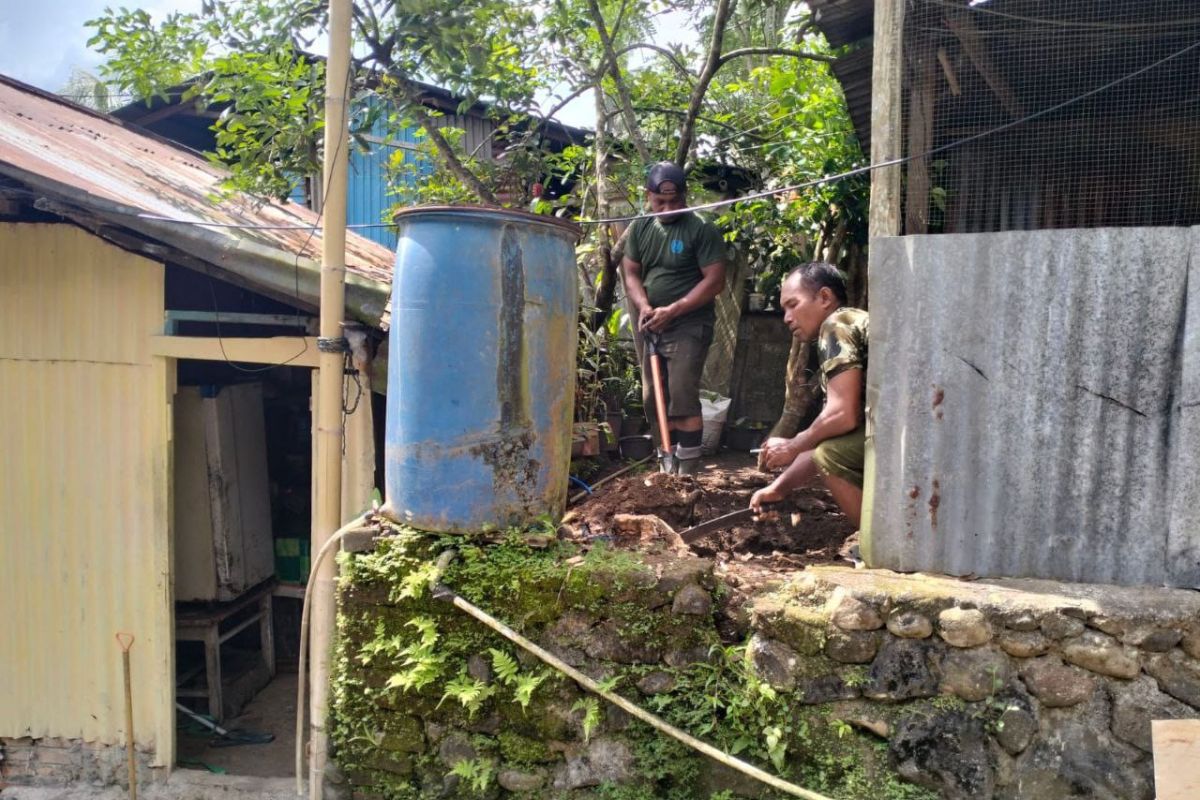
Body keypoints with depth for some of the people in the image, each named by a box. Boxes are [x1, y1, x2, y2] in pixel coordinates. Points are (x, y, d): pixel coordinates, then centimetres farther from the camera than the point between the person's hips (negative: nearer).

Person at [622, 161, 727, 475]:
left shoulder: (702, 229, -10)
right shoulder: (640, 228, 7)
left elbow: (715, 281, -14)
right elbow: (630, 272, 7)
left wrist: (672, 311, -20)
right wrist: (643, 306, -13)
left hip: (688, 327, -6)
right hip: (649, 328, 6)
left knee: (683, 399, -12)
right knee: (653, 400, 8)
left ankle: (687, 475, -4)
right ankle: (667, 469, 20)